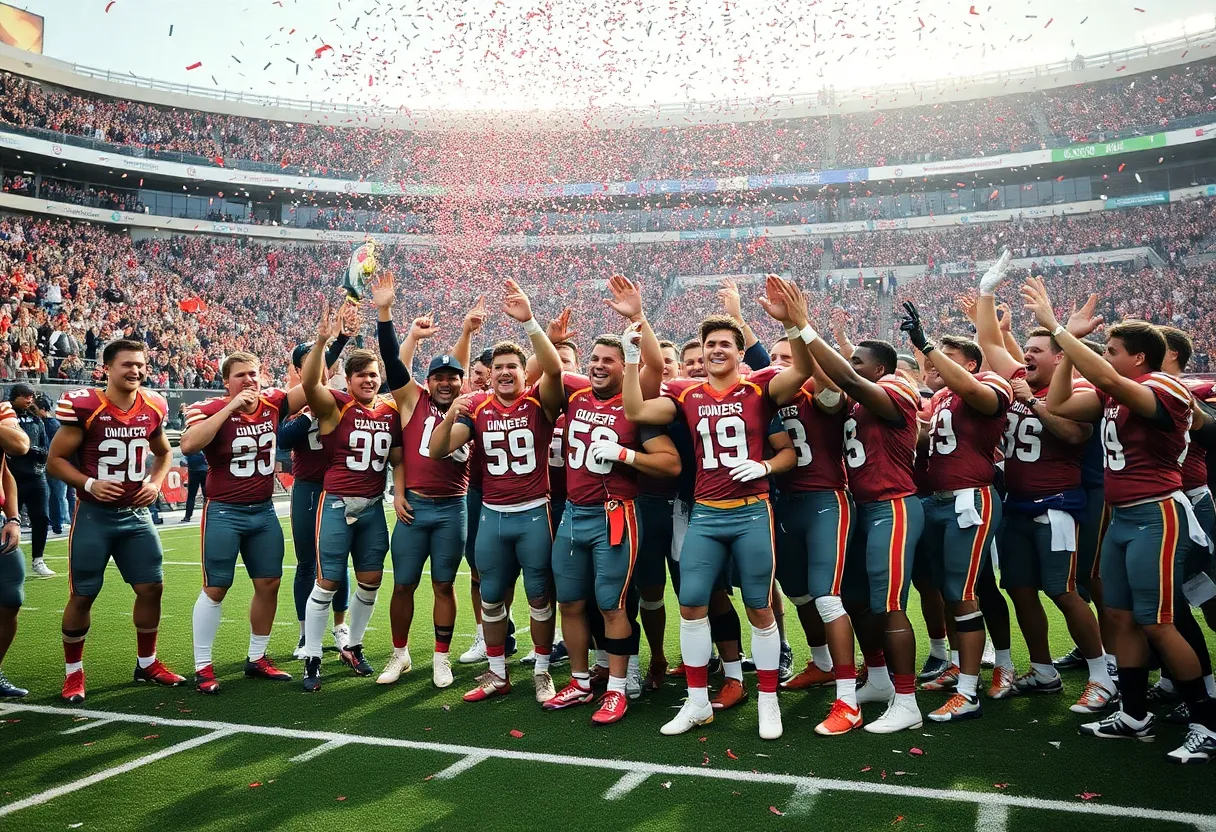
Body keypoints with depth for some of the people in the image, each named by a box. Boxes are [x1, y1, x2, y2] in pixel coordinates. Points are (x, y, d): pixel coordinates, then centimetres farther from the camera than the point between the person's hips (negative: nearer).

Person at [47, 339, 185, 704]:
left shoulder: (153, 407, 1)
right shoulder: (84, 406, -13)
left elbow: (164, 452, 18)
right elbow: (56, 460, -6)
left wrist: (156, 482, 1)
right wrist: (89, 484, -21)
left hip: (136, 514, 4)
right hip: (94, 515, -4)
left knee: (152, 588, 6)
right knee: (82, 596, 4)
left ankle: (146, 663, 25)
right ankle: (73, 672, 22)